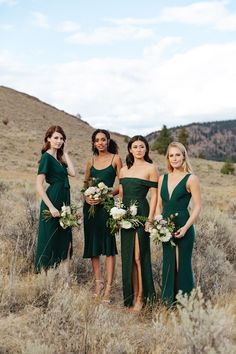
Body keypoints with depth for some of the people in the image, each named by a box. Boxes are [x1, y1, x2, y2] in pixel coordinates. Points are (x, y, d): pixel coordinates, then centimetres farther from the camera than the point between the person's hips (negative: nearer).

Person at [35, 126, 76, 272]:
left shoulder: (58, 158, 15)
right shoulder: (46, 157, -9)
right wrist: (51, 207, -20)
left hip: (63, 202, 9)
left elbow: (72, 173, 1)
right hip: (53, 201, -9)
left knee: (63, 240, 13)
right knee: (50, 240, -1)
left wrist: (65, 152, 5)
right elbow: (39, 185, -15)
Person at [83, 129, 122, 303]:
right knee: (92, 244, 7)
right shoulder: (91, 161, 14)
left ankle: (108, 288, -3)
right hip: (90, 205, 5)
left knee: (108, 245, -6)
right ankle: (98, 283, 18)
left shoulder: (116, 159, 1)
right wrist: (86, 196, -2)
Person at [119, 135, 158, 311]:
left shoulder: (150, 168, -3)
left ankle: (141, 297, 5)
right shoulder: (124, 170, 13)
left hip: (141, 214, -6)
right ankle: (131, 295, 19)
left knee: (138, 256, -6)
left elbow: (154, 196, -7)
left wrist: (150, 219, -13)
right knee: (127, 256, 9)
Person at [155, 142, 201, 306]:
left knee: (182, 264, 1)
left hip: (183, 227, -5)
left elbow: (197, 206, -9)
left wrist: (185, 228, -16)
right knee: (168, 263, 12)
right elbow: (159, 205, 13)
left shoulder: (191, 179, -6)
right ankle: (168, 301, 23)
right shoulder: (163, 178, 11)